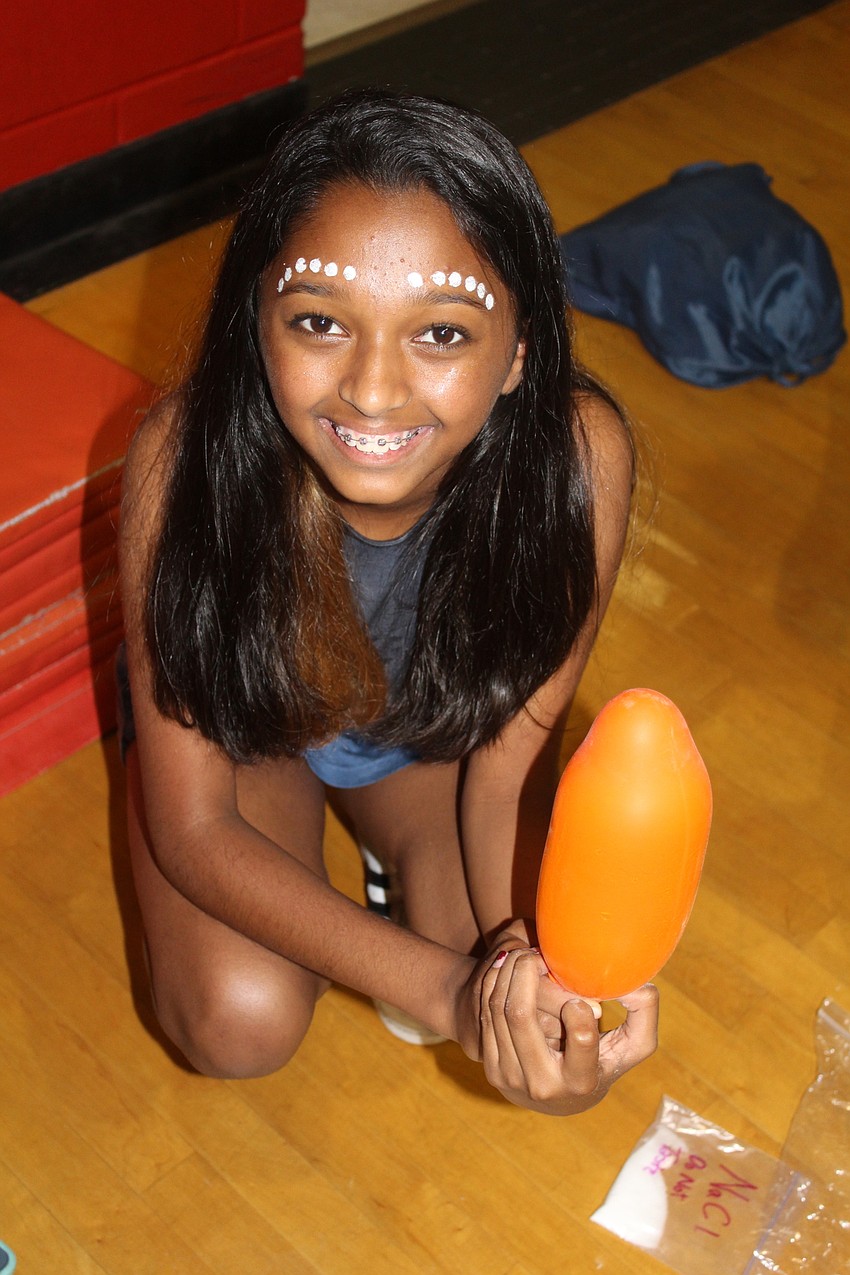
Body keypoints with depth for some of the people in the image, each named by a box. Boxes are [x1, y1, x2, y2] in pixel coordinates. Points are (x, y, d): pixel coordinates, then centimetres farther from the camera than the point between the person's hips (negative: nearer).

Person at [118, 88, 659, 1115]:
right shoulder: (186, 461, -37)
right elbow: (191, 827, -28)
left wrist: (520, 960, -44)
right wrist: (445, 989, -39)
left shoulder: (575, 458, -35)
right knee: (241, 1022, -18)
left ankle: (395, 842, 14)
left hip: (437, 725, 1)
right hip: (239, 720, -1)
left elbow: (508, 762, -22)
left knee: (536, 983, -17)